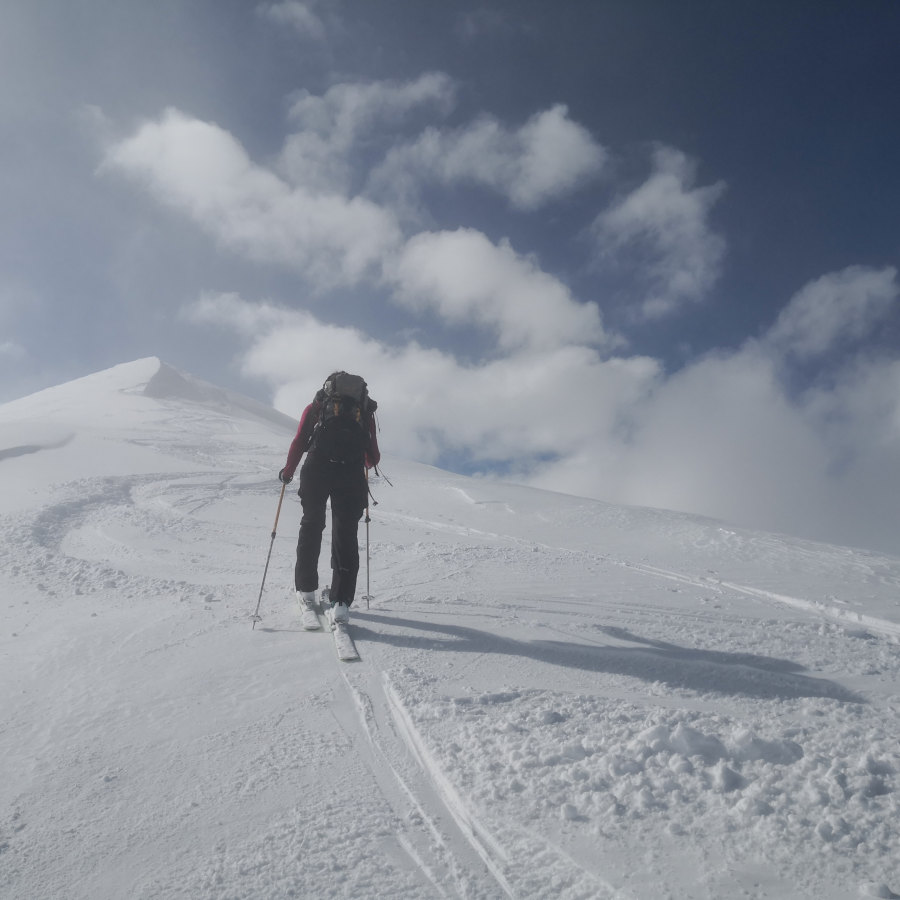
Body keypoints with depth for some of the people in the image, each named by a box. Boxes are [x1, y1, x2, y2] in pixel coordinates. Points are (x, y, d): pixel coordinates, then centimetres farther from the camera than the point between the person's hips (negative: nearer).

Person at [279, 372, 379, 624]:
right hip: (351, 474, 0)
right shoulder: (365, 412, 23)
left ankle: (306, 590, 22)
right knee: (346, 535, 3)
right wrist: (365, 463, 41)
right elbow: (373, 457, 18)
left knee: (311, 525, 18)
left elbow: (299, 442, 11)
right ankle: (341, 602, -6)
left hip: (317, 470, 0)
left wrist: (287, 472, 26)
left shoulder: (316, 407, 21)